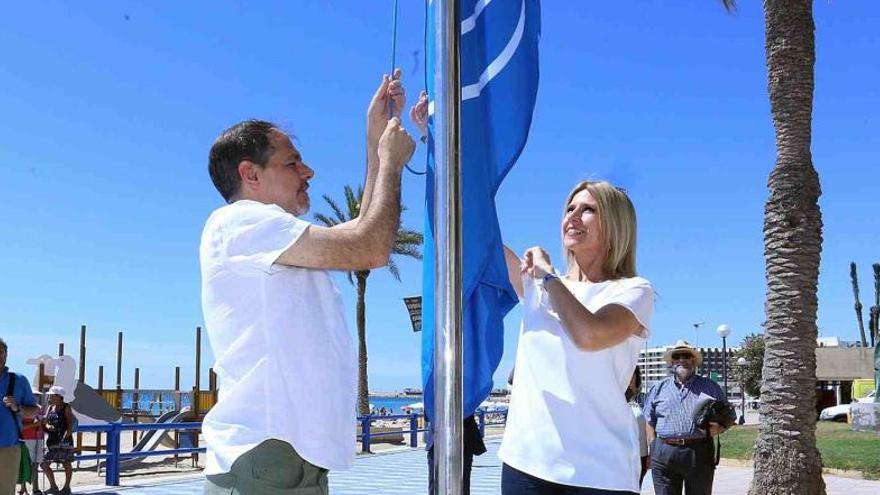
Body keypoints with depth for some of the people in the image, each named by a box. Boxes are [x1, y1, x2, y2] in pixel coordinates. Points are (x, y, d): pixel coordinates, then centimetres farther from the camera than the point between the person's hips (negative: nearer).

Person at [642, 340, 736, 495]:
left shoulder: (710, 387, 12)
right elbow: (649, 421, 14)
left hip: (699, 453, -1)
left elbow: (730, 416, 14)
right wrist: (654, 449, 2)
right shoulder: (659, 388, 15)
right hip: (663, 453, 1)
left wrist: (718, 428, -7)